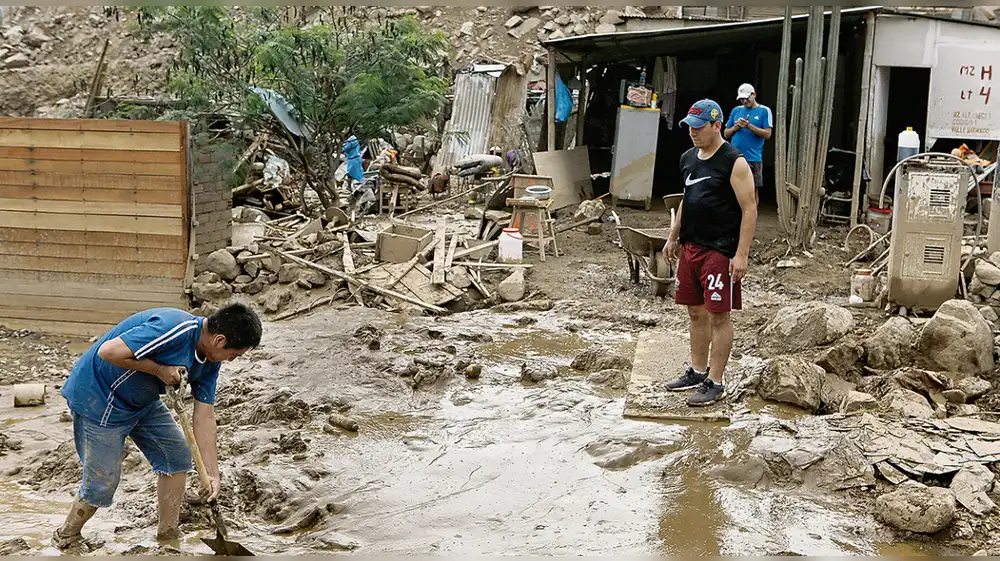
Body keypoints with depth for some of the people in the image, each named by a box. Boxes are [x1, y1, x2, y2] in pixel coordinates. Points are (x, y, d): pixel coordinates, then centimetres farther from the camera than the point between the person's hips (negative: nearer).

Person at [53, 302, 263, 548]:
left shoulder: (210, 361, -3)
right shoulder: (173, 329, -33)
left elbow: (204, 415, 0)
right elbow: (108, 352, -34)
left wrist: (212, 472, -3)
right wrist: (159, 369, -26)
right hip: (99, 397, -9)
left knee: (177, 455, 7)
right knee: (103, 482, -1)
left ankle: (168, 536, 21)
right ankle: (65, 539, 25)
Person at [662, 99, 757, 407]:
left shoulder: (734, 162, -12)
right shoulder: (688, 159, 12)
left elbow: (749, 210, -14)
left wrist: (741, 254, -19)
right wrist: (673, 237, 21)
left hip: (720, 251, -8)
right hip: (690, 246, 8)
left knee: (719, 315, -2)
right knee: (696, 311, 15)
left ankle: (715, 383, 3)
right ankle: (697, 371, 27)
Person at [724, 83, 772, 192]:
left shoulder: (764, 111, 2)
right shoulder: (736, 110, 13)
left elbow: (767, 134, -6)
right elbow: (726, 134, 14)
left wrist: (749, 126, -16)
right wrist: (735, 127, -7)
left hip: (753, 158, -3)